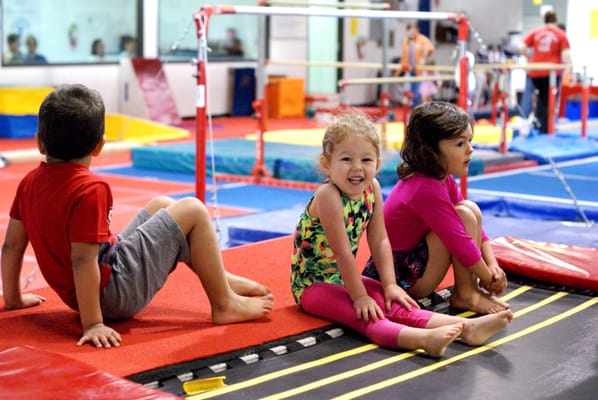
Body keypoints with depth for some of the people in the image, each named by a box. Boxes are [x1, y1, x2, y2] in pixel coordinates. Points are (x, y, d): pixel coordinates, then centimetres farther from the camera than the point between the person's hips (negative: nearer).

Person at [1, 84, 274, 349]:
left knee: (160, 205, 21)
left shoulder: (29, 182, 1)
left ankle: (220, 277, 27)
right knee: (193, 211, -6)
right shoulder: (90, 190, -23)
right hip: (113, 293, -10)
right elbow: (82, 260, -28)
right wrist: (92, 324, -25)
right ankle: (224, 304, 2)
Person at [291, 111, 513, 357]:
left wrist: (389, 284, -4)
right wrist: (359, 297, -20)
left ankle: (467, 328, -25)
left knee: (394, 304, -12)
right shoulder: (328, 196, -25)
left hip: (344, 277, 7)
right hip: (312, 284, -7)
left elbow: (379, 242, 1)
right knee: (363, 315, -30)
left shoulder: (372, 189, -3)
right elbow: (342, 252, -24)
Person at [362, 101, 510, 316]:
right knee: (464, 215, -19)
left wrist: (493, 265, -3)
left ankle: (471, 288, -2)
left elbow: (475, 226, 9)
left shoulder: (443, 179, 5)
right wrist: (488, 279, -12)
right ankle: (465, 295, -9)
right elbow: (460, 242, -23)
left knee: (471, 209, 1)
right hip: (399, 276, -10)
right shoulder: (427, 190, -25)